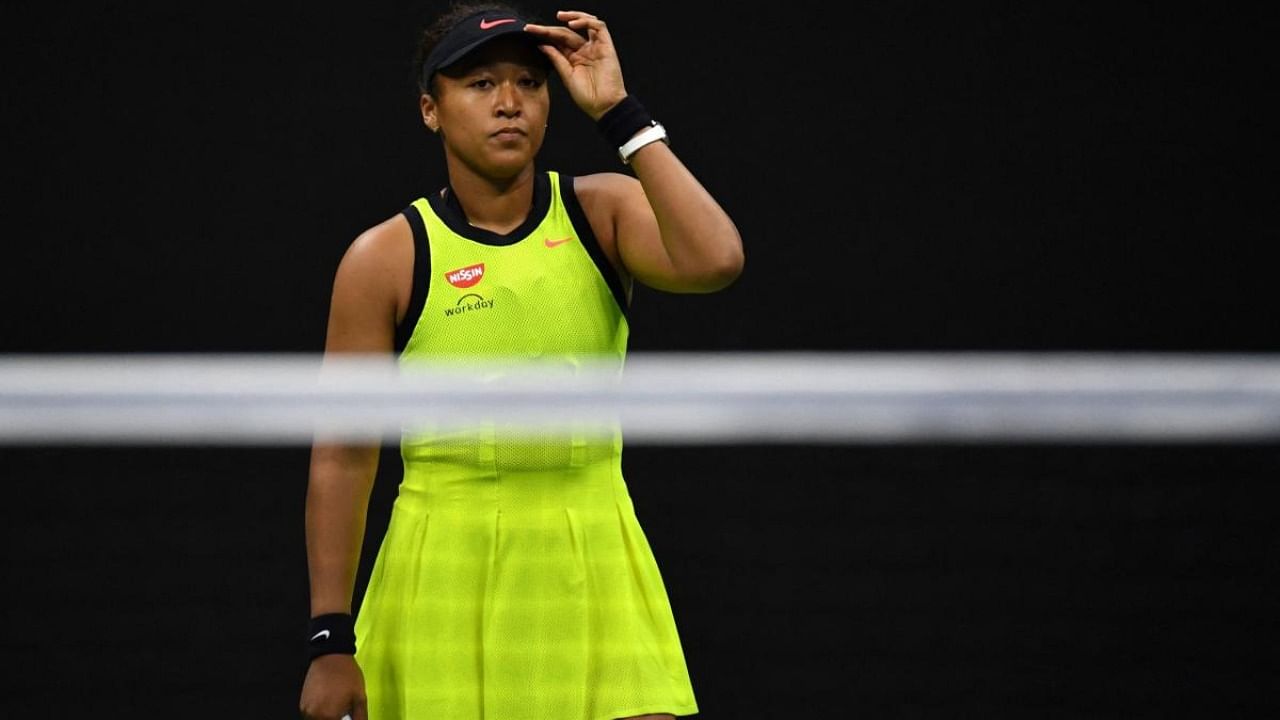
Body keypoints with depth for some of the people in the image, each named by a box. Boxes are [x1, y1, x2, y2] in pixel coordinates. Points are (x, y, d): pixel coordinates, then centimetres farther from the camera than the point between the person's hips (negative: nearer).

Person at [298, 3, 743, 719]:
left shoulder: (603, 210, 3)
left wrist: (620, 112, -14)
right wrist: (331, 640, -5)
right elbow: (343, 457, -1)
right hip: (443, 573, -1)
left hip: (593, 567, 1)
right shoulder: (386, 258, -2)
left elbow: (715, 259, -18)